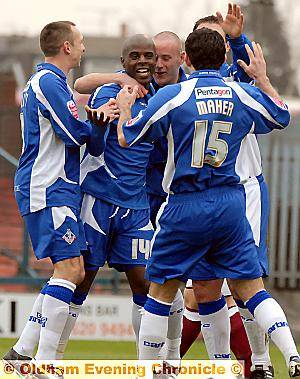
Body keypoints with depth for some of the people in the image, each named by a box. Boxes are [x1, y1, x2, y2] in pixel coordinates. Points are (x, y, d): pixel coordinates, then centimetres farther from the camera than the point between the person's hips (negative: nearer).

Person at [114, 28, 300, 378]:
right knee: (251, 288, 7)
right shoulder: (244, 95, 2)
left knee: (161, 291, 8)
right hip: (231, 204, 3)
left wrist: (124, 109, 21)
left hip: (185, 206, -3)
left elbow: (127, 139, 1)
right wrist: (262, 76, 35)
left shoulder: (170, 96, -8)